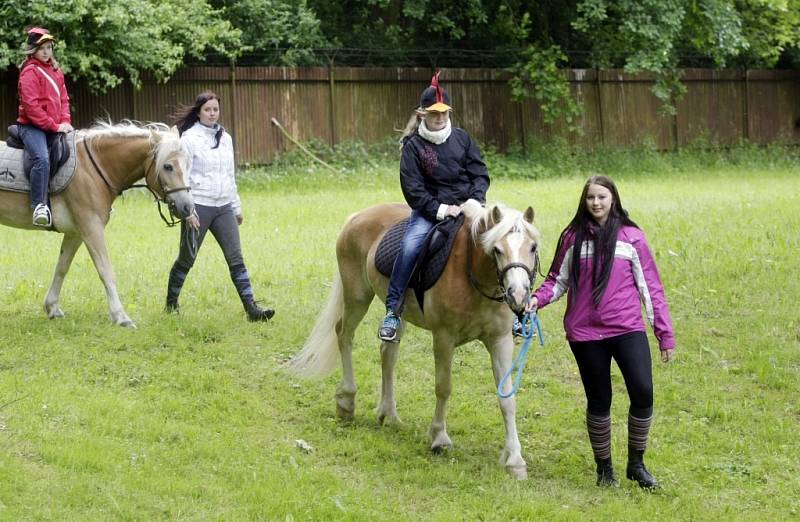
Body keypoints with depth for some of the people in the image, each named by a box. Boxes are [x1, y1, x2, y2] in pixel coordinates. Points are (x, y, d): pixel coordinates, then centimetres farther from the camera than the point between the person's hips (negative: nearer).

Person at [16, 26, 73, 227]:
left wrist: (65, 122, 0)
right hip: (32, 126, -8)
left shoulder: (56, 71, 16)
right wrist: (54, 126, -16)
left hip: (54, 128, 8)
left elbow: (64, 99, 19)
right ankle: (39, 206, -32)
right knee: (42, 159, -31)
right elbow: (31, 105, -16)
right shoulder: (30, 72, -8)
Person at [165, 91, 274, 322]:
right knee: (187, 259, 6)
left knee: (236, 259, -3)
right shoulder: (189, 138, -7)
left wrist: (236, 207, 18)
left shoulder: (225, 138, 11)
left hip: (223, 207, 5)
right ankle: (171, 303, 24)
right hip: (199, 207, -5)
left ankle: (251, 308, -8)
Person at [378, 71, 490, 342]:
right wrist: (440, 210, -16)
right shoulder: (413, 145, -2)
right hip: (429, 210, -3)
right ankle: (393, 311, -21)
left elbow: (480, 174, 8)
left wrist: (474, 200, -11)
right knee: (410, 246, -29)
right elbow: (412, 188, -7)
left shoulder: (461, 138, 7)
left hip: (466, 206, 3)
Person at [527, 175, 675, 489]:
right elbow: (558, 279, 12)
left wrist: (665, 334, 4)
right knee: (599, 401, 6)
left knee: (643, 393, -12)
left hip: (627, 329, -1)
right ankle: (604, 467, 22)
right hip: (585, 333, 1)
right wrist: (538, 299, -10)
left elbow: (650, 286, 6)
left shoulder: (632, 237, 4)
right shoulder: (573, 237, 6)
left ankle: (636, 464, 6)